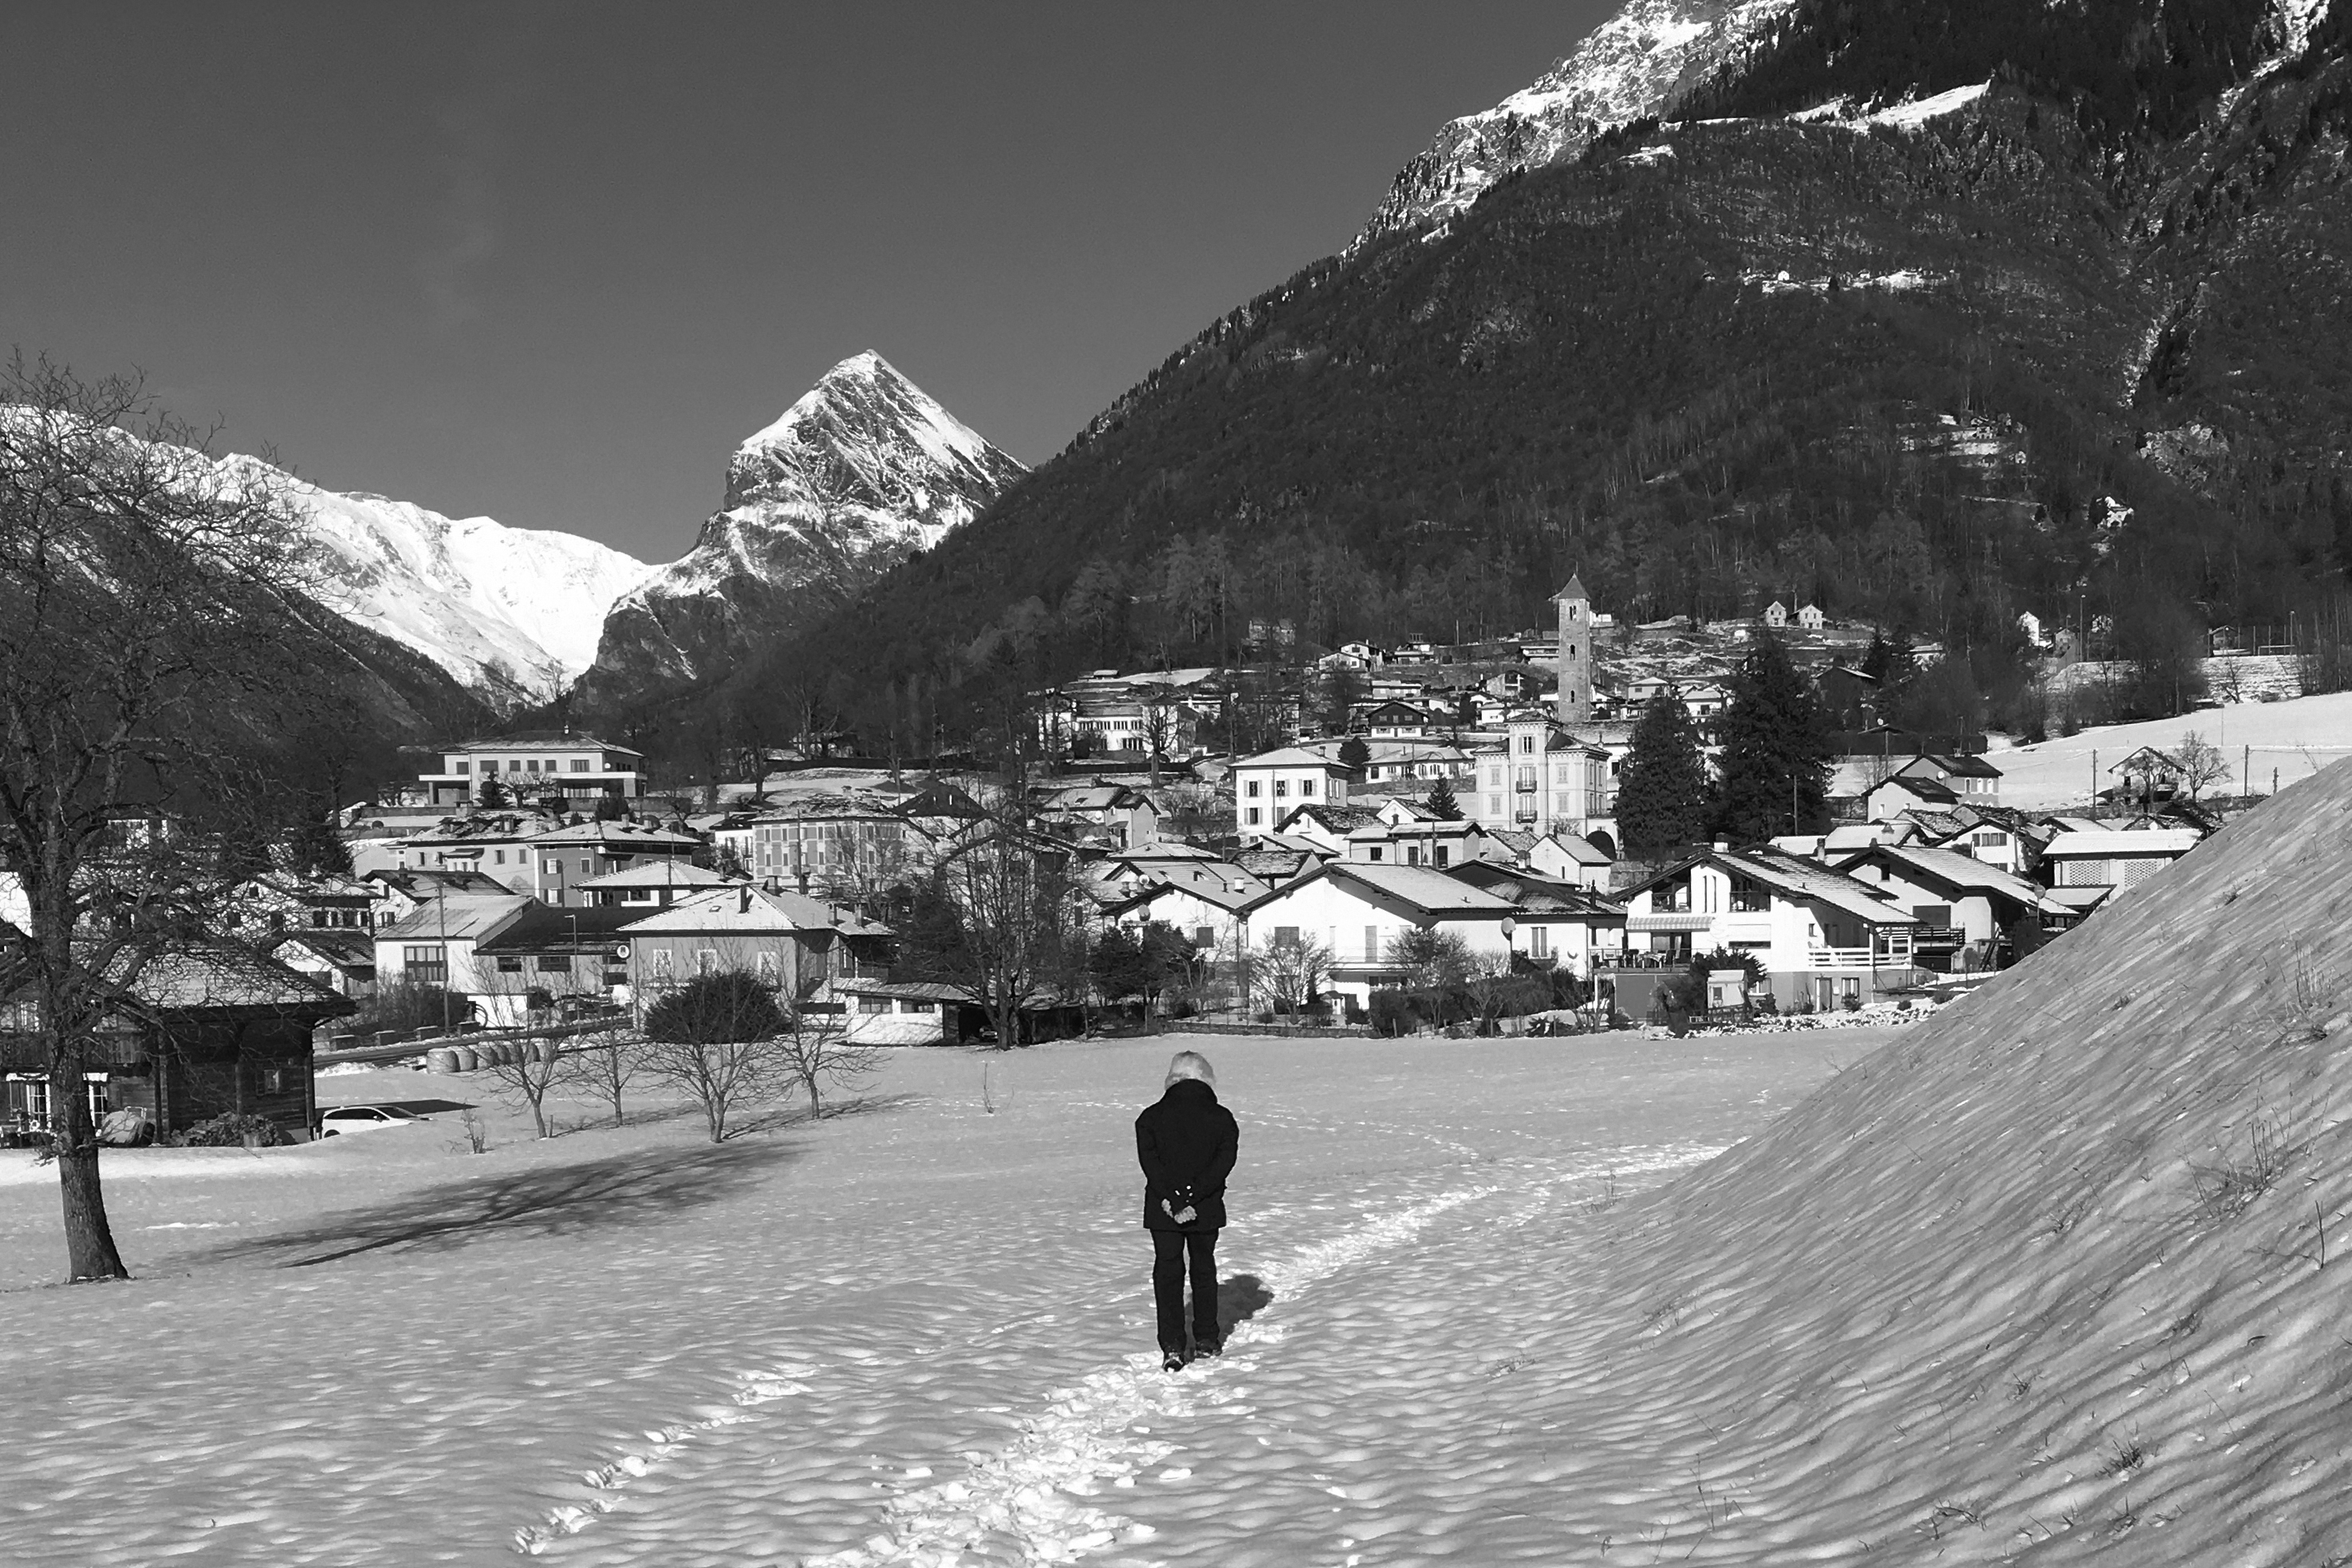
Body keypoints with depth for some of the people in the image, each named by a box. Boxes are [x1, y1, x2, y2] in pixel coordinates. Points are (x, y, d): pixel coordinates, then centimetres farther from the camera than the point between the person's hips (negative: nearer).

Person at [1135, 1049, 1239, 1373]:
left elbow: (1150, 1163, -12)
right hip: (1207, 1211, 1)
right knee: (1204, 1270, 18)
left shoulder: (1151, 1117, -3)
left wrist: (1173, 1201, -17)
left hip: (1162, 1212, -1)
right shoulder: (1222, 1118, -3)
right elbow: (1224, 1162, -13)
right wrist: (1193, 1197, -17)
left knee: (1167, 1273, 6)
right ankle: (1206, 1340, 26)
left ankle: (1172, 1347, -3)